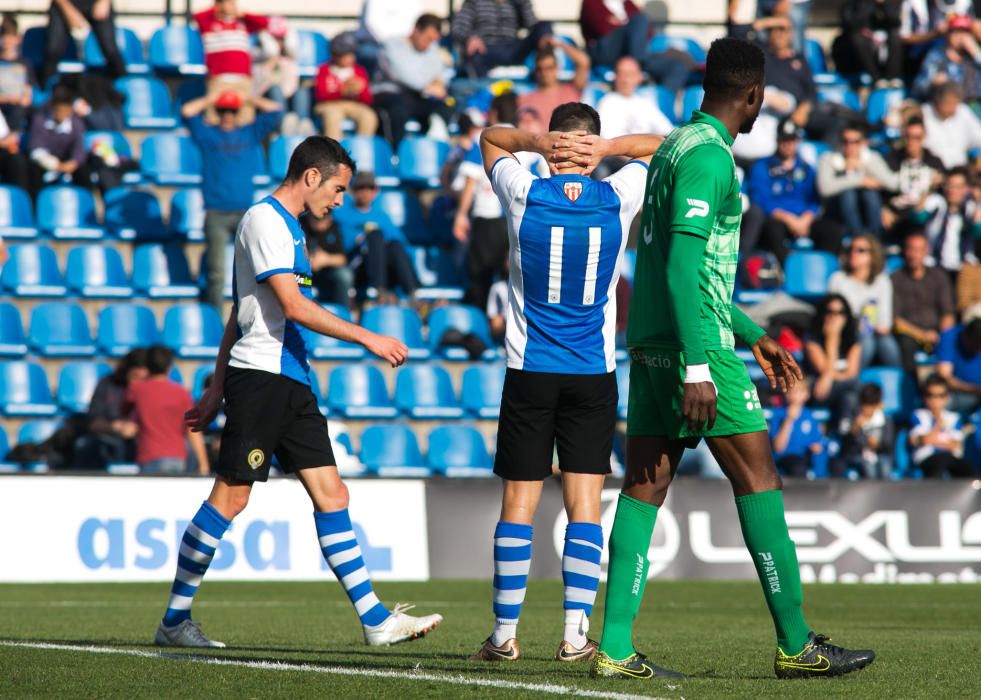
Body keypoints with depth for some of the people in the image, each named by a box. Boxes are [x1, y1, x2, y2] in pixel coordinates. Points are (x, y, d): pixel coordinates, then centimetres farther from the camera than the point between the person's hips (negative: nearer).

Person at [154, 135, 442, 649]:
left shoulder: (287, 226, 21)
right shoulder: (264, 221, -9)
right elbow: (293, 307, -18)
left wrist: (217, 387, 24)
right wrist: (367, 338, -16)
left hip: (291, 384, 9)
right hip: (261, 374, -9)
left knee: (331, 495, 3)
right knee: (231, 496, -7)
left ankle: (375, 619, 1)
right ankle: (175, 620, 1)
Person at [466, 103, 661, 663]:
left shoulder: (525, 194, -4)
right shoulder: (619, 197, -3)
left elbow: (490, 137, 15)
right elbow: (663, 148, 16)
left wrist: (538, 142, -3)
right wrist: (607, 149, -1)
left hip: (529, 372, 0)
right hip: (594, 375, 0)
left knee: (519, 505, 2)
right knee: (585, 504, 1)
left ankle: (505, 634, 4)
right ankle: (576, 634, -5)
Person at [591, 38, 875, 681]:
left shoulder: (675, 147, 18)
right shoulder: (709, 156, -13)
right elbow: (682, 265, -22)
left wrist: (754, 338, 31)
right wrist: (697, 367, -25)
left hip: (650, 343, 9)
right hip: (697, 344, -9)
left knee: (644, 489, 5)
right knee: (758, 478, -2)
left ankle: (616, 648, 0)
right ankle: (796, 644, 2)